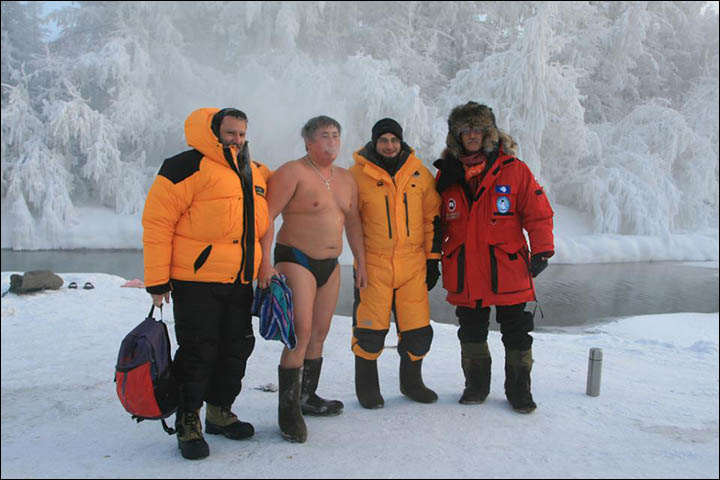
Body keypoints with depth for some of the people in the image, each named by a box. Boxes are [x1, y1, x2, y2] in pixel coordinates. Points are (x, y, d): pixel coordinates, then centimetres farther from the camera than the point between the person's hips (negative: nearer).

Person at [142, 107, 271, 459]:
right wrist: (157, 281, -15)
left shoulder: (254, 175, 14)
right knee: (198, 352, -1)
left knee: (237, 348, 13)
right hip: (196, 281, -7)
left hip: (240, 283, 7)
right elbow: (157, 221, -13)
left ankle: (220, 412, 30)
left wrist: (263, 271, 25)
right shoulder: (188, 167, -9)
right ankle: (188, 424, 16)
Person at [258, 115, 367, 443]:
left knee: (320, 333, 12)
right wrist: (265, 262, -24)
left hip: (330, 264, 7)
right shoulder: (292, 172, -10)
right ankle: (288, 412, -6)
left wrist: (361, 263, 17)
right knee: (301, 333, -14)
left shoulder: (345, 179, 13)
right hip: (295, 260, -7)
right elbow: (266, 216, -17)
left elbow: (353, 222, 20)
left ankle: (307, 397, 26)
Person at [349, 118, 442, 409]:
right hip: (373, 266, -3)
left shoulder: (419, 174, 6)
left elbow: (432, 218, 11)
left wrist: (433, 259, 9)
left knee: (418, 330, 7)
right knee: (370, 330, 0)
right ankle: (367, 388, 21)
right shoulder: (358, 175, -3)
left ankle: (411, 382, 30)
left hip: (413, 265, 3)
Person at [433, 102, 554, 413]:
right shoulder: (446, 174, 7)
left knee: (516, 334, 5)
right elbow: (436, 222, 13)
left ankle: (519, 390, 21)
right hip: (464, 275, 3)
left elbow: (538, 213, -1)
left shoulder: (513, 169, -2)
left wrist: (541, 250, -9)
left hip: (508, 271, -2)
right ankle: (476, 386, 30)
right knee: (471, 333, 13)